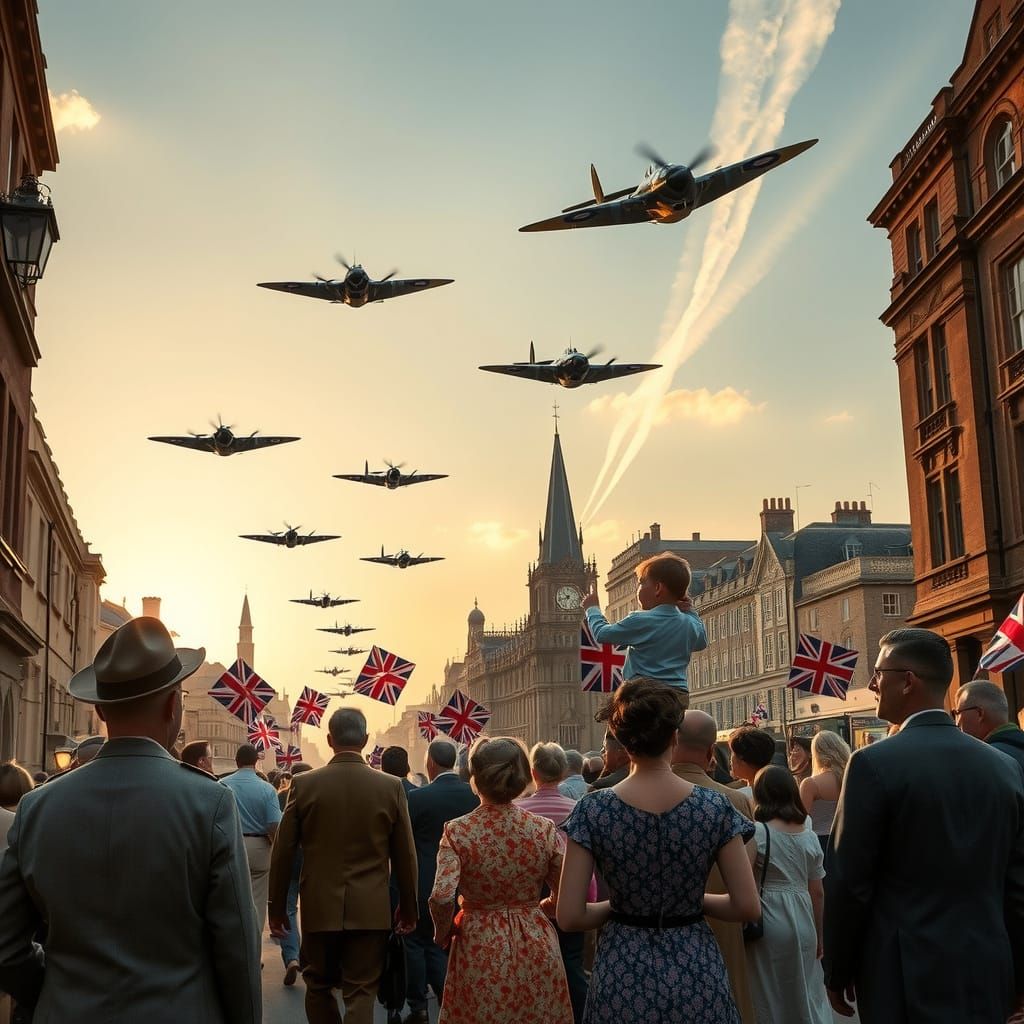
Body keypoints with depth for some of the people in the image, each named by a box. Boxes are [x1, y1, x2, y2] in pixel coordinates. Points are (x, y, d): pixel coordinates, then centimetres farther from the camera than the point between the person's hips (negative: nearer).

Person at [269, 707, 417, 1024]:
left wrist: (277, 908, 10)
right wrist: (408, 909, 13)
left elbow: (282, 853, -1)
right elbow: (405, 856, 1)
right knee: (361, 994, 5)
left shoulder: (303, 784, -5)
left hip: (319, 907, 1)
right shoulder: (391, 786, -5)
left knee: (318, 986, 19)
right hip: (370, 909, 0)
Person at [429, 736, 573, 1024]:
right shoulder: (544, 829, -7)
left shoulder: (457, 831, -12)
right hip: (537, 949, 2)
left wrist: (443, 930, -2)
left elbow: (441, 897, -22)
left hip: (480, 949, -2)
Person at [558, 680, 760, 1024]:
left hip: (622, 976, 0)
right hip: (696, 973, 0)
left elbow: (569, 917, -10)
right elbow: (747, 907, -7)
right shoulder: (715, 808, -9)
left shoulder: (593, 810, -10)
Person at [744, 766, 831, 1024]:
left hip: (768, 924, -5)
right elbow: (817, 893, 8)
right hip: (803, 924, 5)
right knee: (805, 995, 15)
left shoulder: (757, 833, -10)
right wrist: (818, 935, 18)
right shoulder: (809, 837, 5)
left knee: (769, 998, 7)